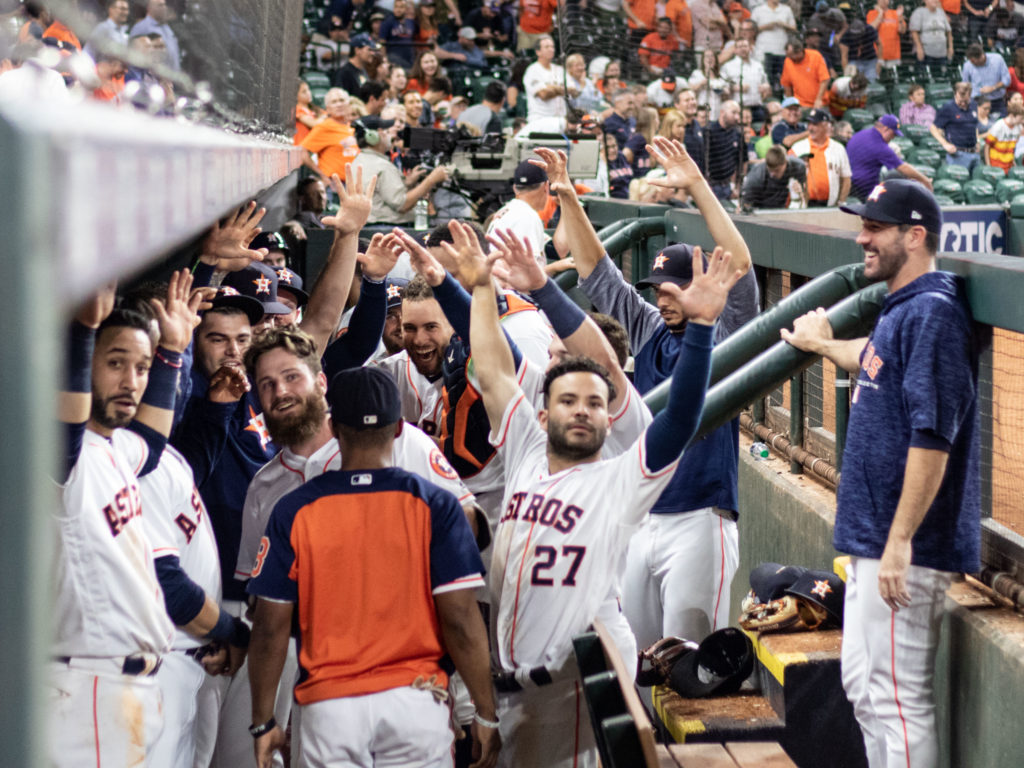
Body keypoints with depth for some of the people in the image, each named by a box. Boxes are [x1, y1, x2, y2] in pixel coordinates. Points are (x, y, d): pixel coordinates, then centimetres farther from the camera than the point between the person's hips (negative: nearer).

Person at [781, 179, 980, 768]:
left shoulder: (932, 312, -17)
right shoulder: (901, 310, 14)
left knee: (900, 696, -6)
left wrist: (900, 541, -26)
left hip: (905, 547, -10)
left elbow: (932, 439, -24)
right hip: (871, 541, 10)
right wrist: (824, 344, 59)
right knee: (864, 686, 17)